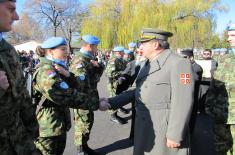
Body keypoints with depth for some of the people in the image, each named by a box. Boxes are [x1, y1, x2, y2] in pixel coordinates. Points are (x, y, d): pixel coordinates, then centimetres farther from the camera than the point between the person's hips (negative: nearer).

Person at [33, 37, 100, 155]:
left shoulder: (58, 67, 9)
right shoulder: (46, 70, -21)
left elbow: (78, 87, 0)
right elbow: (68, 96, -30)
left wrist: (68, 75, -19)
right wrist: (96, 103, -26)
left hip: (60, 124, 9)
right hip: (50, 126, -9)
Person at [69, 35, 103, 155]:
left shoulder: (88, 58, 11)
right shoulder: (80, 61, -21)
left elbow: (96, 75, 8)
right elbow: (83, 85, -25)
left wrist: (98, 66, -12)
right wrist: (93, 101, -21)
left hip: (88, 98, 10)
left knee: (88, 122, 20)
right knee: (83, 125, 4)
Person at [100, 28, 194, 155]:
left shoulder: (178, 64, -14)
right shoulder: (148, 64, 13)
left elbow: (182, 103, -19)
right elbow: (136, 90, 13)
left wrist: (174, 135, -20)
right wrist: (111, 103, 4)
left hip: (164, 129, -8)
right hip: (144, 127, 8)